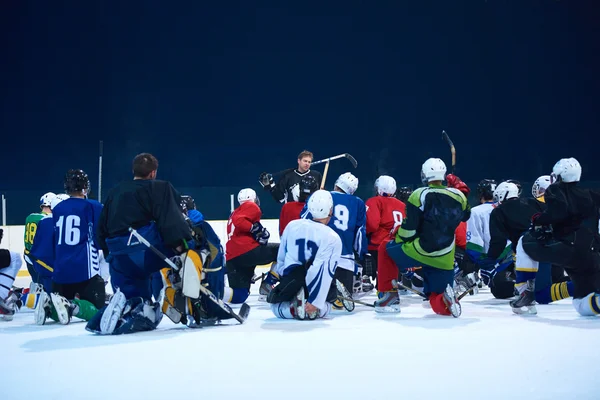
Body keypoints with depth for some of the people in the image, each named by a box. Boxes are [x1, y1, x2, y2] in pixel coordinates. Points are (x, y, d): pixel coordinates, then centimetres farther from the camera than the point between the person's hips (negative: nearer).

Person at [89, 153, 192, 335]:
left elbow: (102, 229, 27)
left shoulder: (114, 192, 25)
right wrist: (181, 244, -19)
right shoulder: (160, 188, 5)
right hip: (148, 248, -6)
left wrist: (110, 253, 34)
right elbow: (170, 218, -13)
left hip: (120, 259, 7)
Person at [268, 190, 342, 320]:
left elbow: (281, 259, 10)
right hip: (314, 284, -1)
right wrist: (315, 302, -22)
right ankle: (317, 309, -9)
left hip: (291, 280, 1)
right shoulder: (333, 238, -11)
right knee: (324, 308, 28)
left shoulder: (291, 225, 1)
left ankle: (294, 308, -10)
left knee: (276, 308, 24)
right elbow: (325, 273, -20)